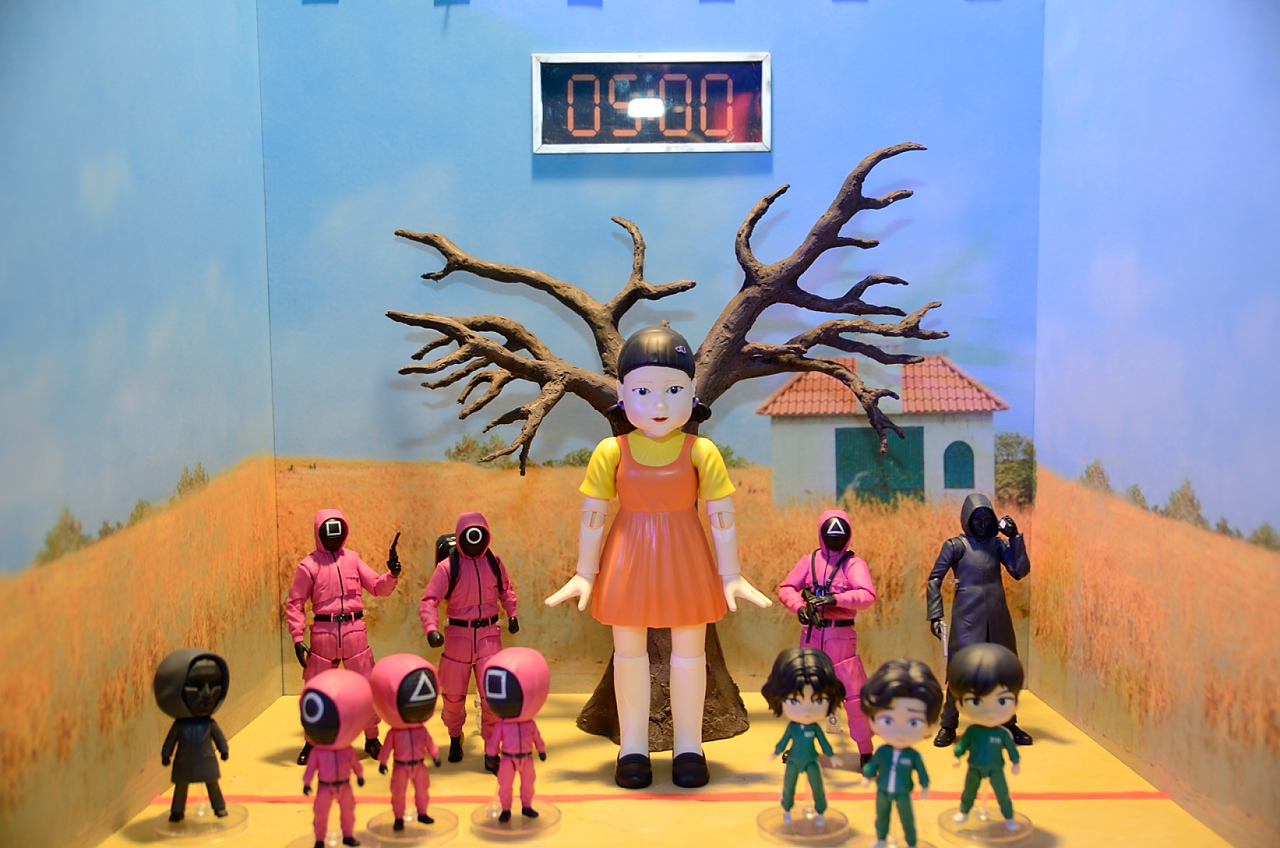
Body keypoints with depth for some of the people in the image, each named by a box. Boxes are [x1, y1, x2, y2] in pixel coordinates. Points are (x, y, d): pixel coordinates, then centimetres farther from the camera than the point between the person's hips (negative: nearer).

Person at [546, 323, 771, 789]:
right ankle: (632, 747, 23)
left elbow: (722, 516, -4)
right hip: (629, 562, 0)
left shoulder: (700, 452, -9)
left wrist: (730, 576, -4)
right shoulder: (612, 452, -8)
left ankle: (688, 747, 23)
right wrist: (585, 573, -1)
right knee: (629, 653, 9)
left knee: (689, 653, 8)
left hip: (684, 562, 0)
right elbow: (592, 515, -2)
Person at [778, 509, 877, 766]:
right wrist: (800, 607, -21)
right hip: (811, 634, 4)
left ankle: (865, 751, 10)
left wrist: (835, 599, -32)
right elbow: (785, 589, -2)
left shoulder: (853, 563, -5)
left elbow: (868, 595, -20)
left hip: (841, 637, -3)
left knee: (855, 694, -6)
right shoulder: (809, 561, 5)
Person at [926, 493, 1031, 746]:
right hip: (967, 618, -4)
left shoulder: (997, 543, 7)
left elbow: (1020, 571, -4)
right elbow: (934, 580, -3)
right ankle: (948, 725, 9)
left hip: (997, 617, 4)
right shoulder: (956, 545, -2)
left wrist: (1015, 537, -9)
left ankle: (1008, 723, 23)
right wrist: (935, 615, -10)